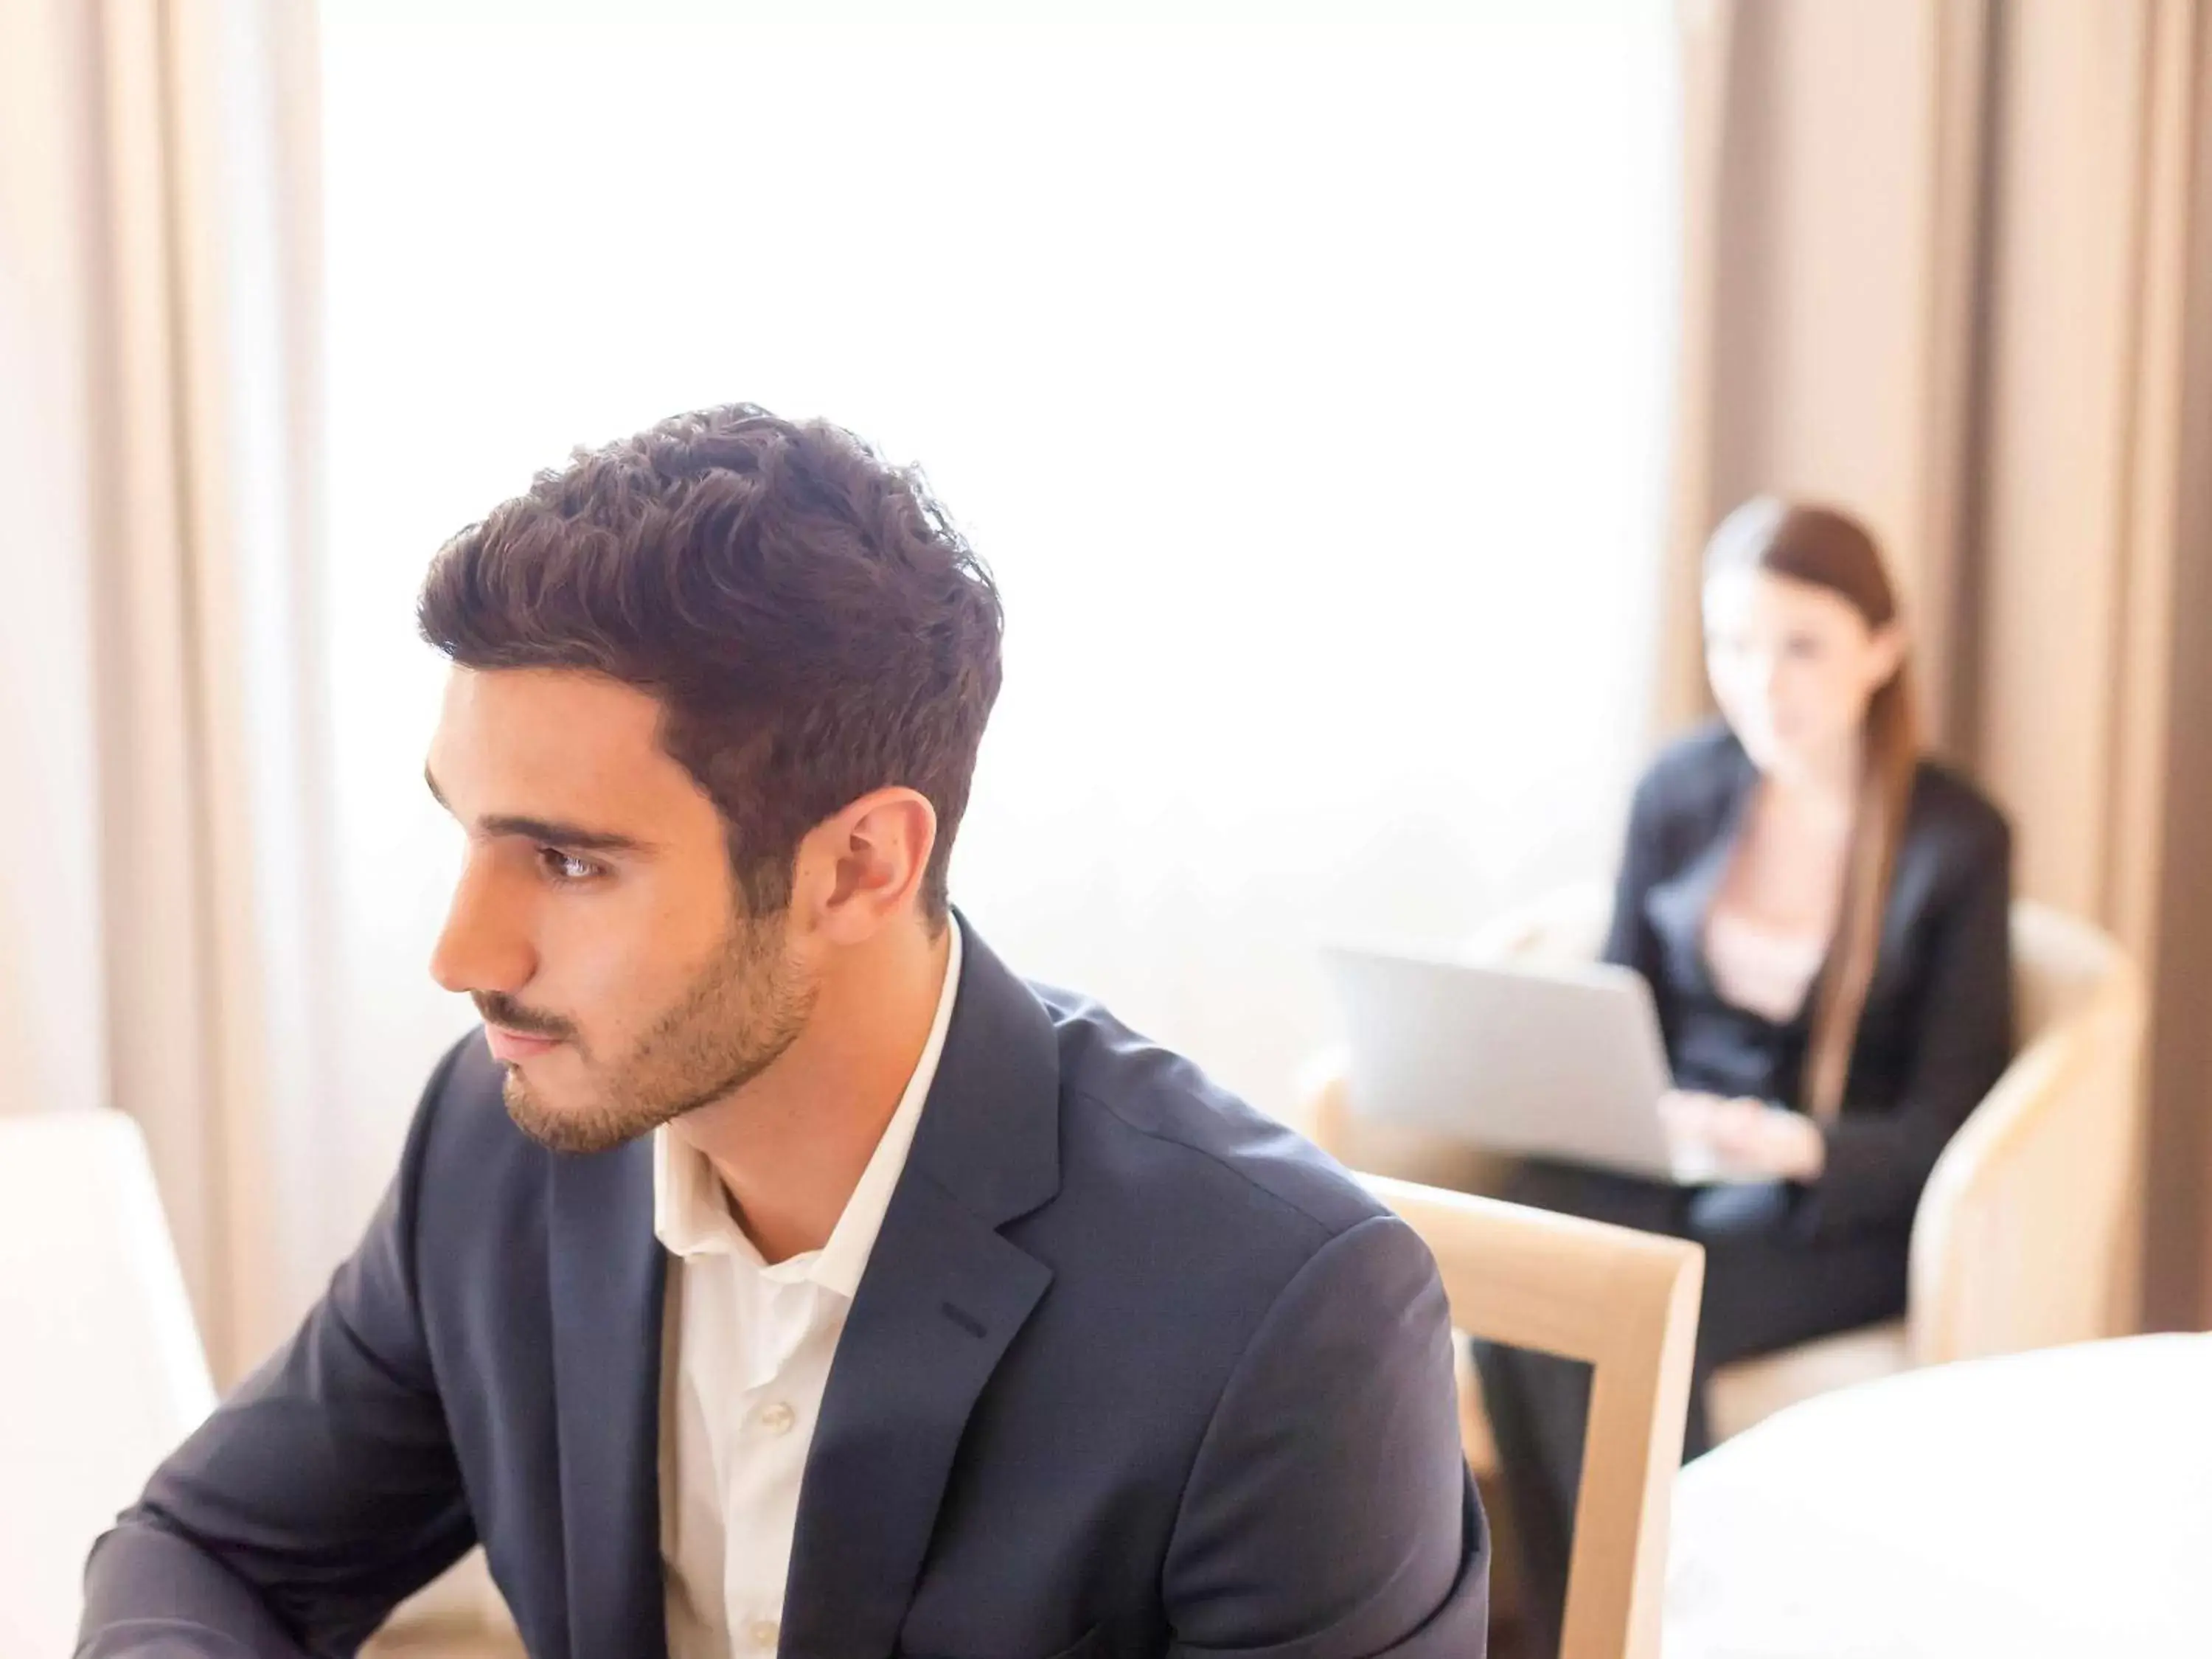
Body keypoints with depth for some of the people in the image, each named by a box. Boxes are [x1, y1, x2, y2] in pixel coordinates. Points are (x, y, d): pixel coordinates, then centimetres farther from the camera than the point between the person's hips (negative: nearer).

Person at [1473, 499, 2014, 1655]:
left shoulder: (1955, 840, -7)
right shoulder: (1679, 793, 3)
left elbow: (1944, 1121, -7)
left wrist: (1795, 1149, -27)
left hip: (1846, 1211, -3)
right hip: (1664, 1162, 3)